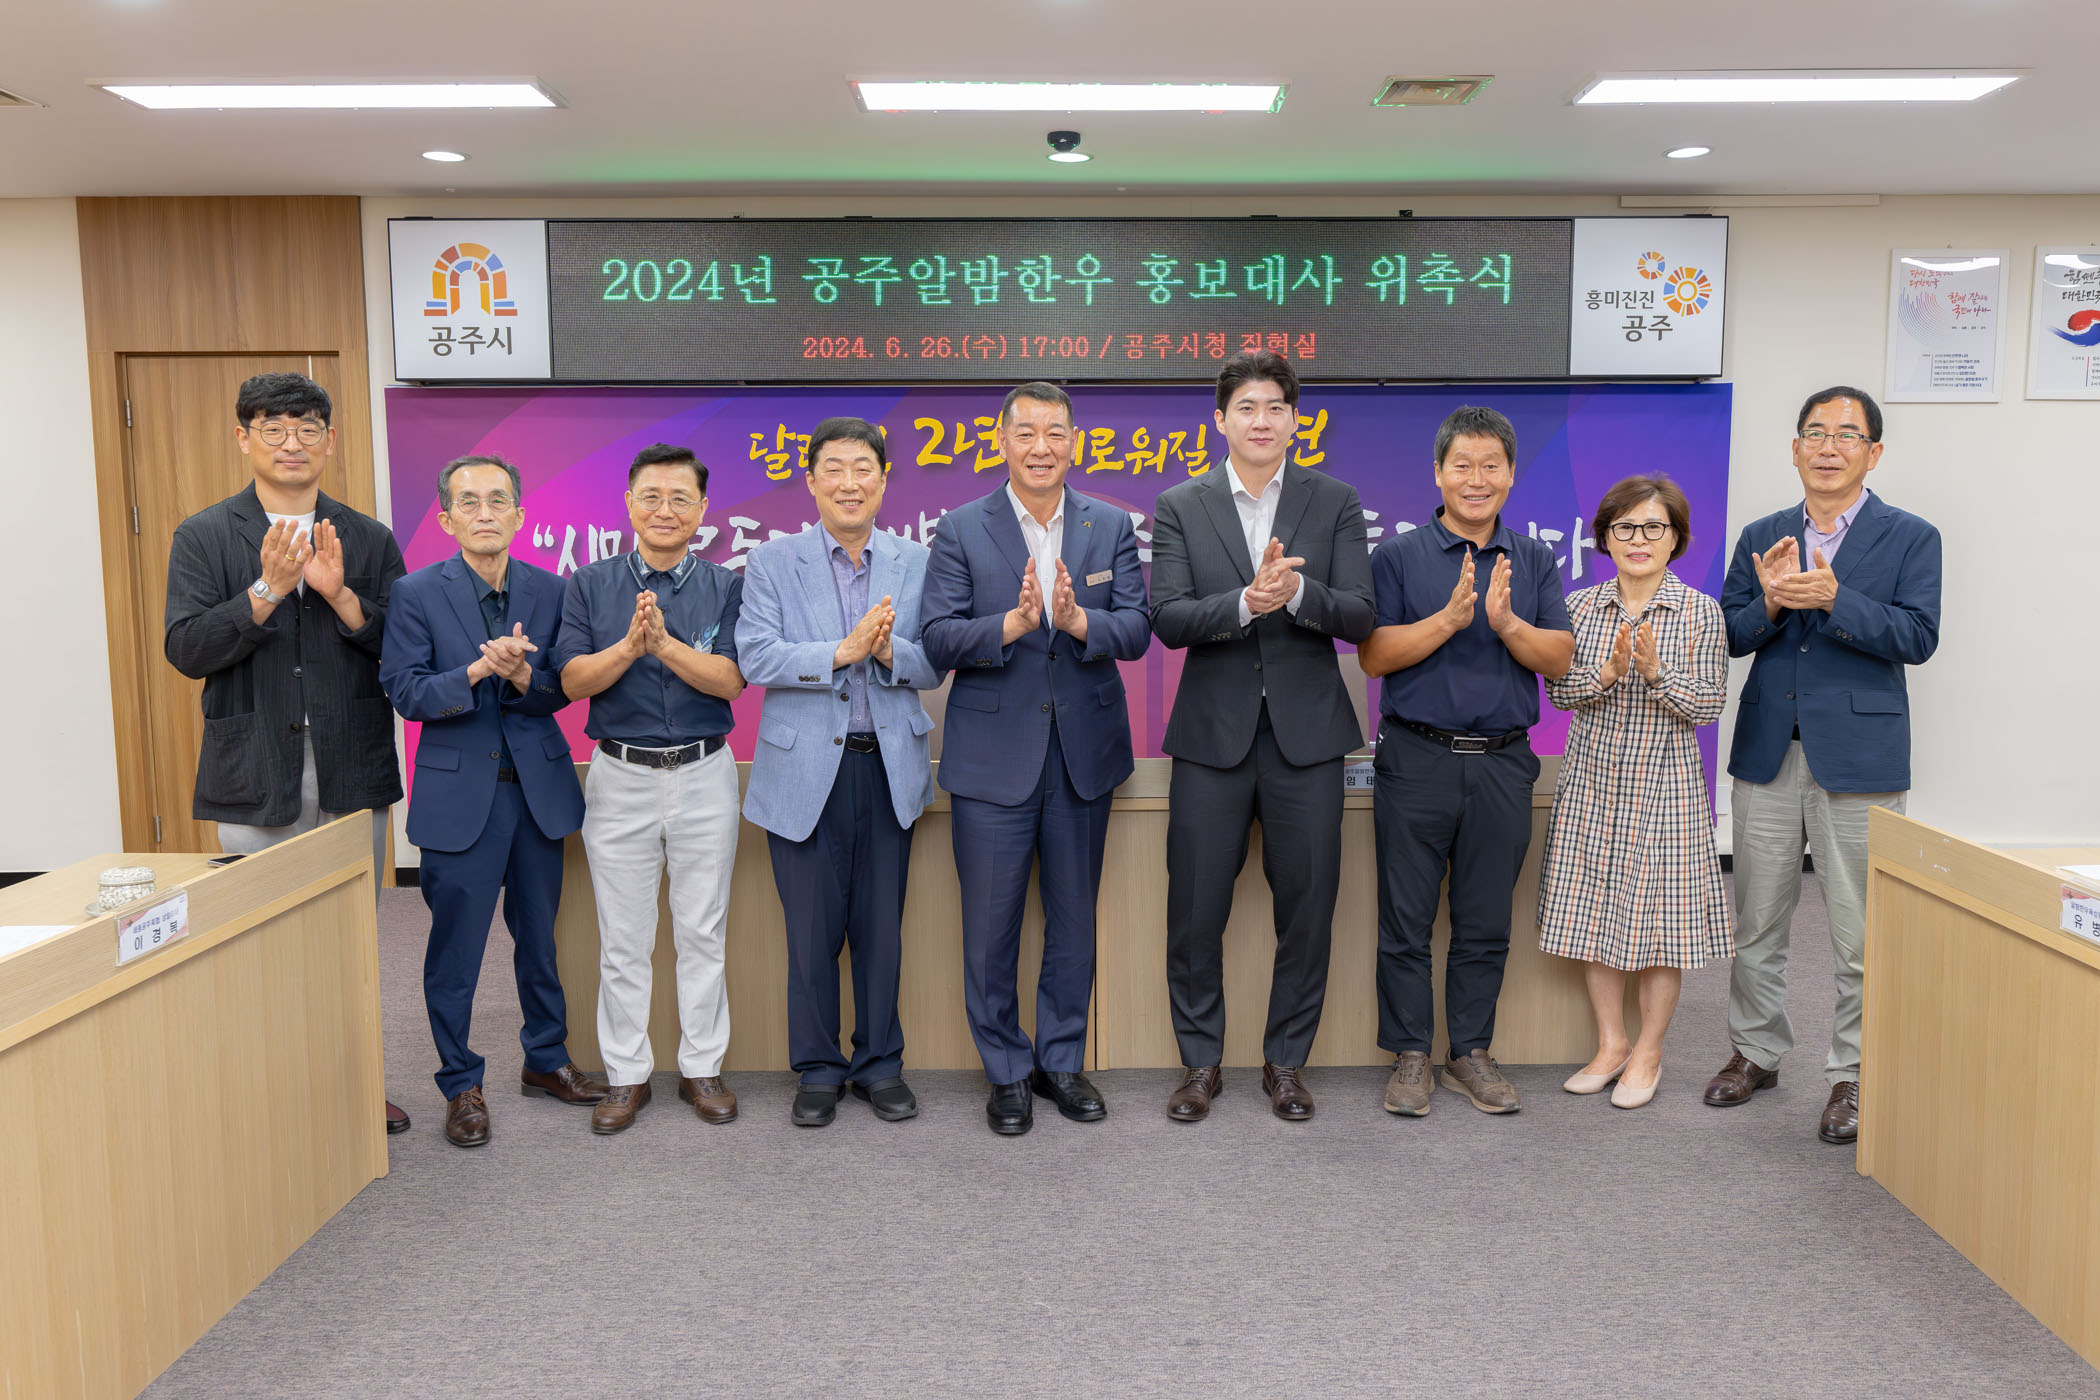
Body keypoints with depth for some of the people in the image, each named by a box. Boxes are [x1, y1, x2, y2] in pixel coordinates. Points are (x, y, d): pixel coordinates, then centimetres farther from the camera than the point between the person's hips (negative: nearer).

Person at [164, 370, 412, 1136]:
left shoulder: (370, 540, 8)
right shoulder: (203, 537, 3)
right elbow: (186, 650, -8)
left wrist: (341, 595, -15)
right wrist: (267, 589, -19)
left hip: (353, 777, 2)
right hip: (255, 780, -2)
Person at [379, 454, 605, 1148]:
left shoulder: (551, 592, 4)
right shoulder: (416, 593, -4)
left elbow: (561, 690, 0)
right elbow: (405, 692, -10)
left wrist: (521, 674, -21)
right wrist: (478, 670, -24)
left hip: (539, 786, 3)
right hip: (459, 791, -3)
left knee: (539, 935, 15)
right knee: (456, 946, 4)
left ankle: (546, 1059, 32)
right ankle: (461, 1085, 19)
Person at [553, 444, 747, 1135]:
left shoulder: (726, 586, 1)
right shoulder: (590, 585, 3)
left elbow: (729, 680, -10)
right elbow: (574, 679, -6)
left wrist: (665, 642, -24)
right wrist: (630, 645, -23)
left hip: (704, 775, 0)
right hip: (620, 775, 0)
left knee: (703, 930, 8)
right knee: (623, 938, 7)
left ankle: (702, 1067, 21)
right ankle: (626, 1074, 19)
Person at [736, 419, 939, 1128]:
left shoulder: (915, 564, 7)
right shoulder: (772, 562, 2)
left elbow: (933, 667, 2)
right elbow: (755, 657, -10)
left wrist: (887, 651, -19)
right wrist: (843, 652, -23)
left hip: (889, 769, 2)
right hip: (805, 771, -1)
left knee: (881, 929, 10)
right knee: (812, 933, 6)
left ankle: (879, 1063, 26)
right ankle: (818, 1070, 22)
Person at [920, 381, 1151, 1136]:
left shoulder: (1111, 526, 5)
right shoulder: (962, 530, -1)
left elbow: (1137, 631, -4)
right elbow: (936, 641, -9)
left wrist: (1079, 621, -24)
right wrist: (1012, 624, -26)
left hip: (1084, 755, 2)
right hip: (993, 756, -2)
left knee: (1074, 920, 13)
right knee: (990, 926, 5)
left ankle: (1062, 1061, 30)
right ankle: (1006, 1072, 23)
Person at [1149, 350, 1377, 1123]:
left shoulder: (1335, 502, 5)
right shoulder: (1180, 507, 4)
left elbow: (1359, 617, -4)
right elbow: (1168, 619, -7)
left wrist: (1296, 591, -23)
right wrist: (1248, 601, -23)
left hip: (1306, 732, 1)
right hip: (1213, 732, 0)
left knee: (1308, 906, 6)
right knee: (1195, 908, 5)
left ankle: (1286, 1059, 24)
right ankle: (1201, 1060, 22)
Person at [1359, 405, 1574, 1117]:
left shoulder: (1535, 561, 10)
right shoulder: (1399, 556, 1)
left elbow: (1560, 659, 1)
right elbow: (1374, 655, -8)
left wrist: (1506, 622, -17)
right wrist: (1451, 617, -19)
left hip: (1503, 763, 3)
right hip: (1417, 760, -2)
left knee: (1486, 925, 10)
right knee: (1406, 922, 4)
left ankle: (1472, 1054, 24)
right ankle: (1409, 1056, 17)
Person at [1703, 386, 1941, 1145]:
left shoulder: (1910, 538, 1)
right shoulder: (1761, 537, 10)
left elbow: (1917, 636, -11)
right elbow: (1730, 636, 5)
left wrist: (1833, 598, -23)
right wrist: (1769, 603, -15)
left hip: (1859, 758, -3)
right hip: (1768, 751, 3)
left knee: (1862, 936, 2)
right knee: (1755, 923, 12)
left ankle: (1852, 1075, 17)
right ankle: (1756, 1050, 27)